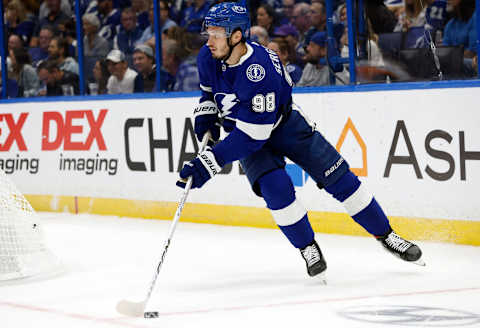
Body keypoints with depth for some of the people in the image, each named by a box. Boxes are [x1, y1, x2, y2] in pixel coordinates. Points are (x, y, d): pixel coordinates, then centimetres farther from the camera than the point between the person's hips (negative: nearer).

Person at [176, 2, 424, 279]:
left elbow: (252, 134, -38)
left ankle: (386, 235, 12)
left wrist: (208, 164, -40)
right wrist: (205, 121, -9)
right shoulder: (208, 58, -17)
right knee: (274, 186, -21)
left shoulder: (260, 69, -38)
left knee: (338, 178, -3)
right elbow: (209, 93, 10)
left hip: (285, 123, -4)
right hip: (242, 130, 4)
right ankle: (308, 249, -3)